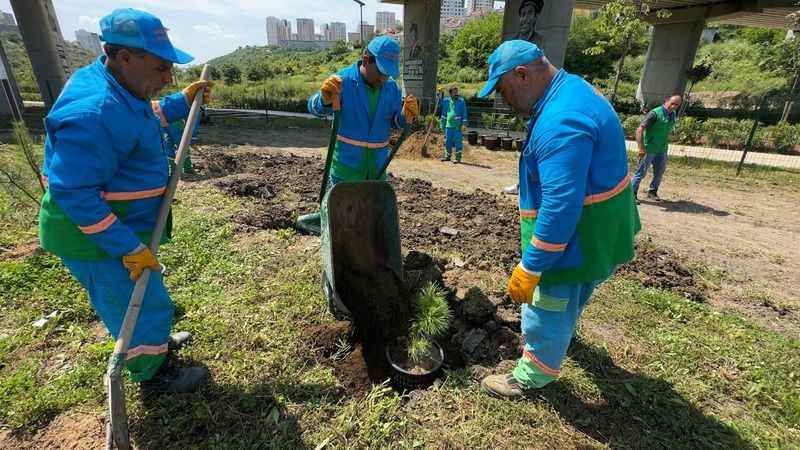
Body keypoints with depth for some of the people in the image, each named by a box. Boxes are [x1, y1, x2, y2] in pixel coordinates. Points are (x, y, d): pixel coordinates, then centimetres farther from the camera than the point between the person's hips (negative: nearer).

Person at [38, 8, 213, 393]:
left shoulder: (115, 88, 2)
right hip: (96, 239, -10)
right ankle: (152, 375, 31)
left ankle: (153, 344, 51)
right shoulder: (95, 113, -31)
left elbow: (144, 118, 25)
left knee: (138, 296, 27)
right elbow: (73, 193, -31)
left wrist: (184, 101, 20)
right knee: (144, 305, 7)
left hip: (118, 228, 10)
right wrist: (130, 248, -29)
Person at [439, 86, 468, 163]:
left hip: (457, 126, -4)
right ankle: (447, 156, 21)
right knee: (447, 141, 9)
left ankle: (458, 157, 3)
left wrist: (464, 123, -6)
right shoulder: (447, 101, 9)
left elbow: (464, 113, -1)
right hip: (448, 125, 4)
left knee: (458, 141, -3)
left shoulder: (461, 101, 1)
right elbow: (444, 113, 19)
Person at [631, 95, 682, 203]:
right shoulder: (655, 113, -16)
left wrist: (665, 144, 17)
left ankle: (652, 192, 28)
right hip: (649, 149, -7)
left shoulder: (673, 115, 7)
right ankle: (632, 194, 9)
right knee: (641, 172, -1)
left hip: (662, 150, 7)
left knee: (659, 172, 13)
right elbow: (640, 130, -21)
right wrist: (641, 148, -26)